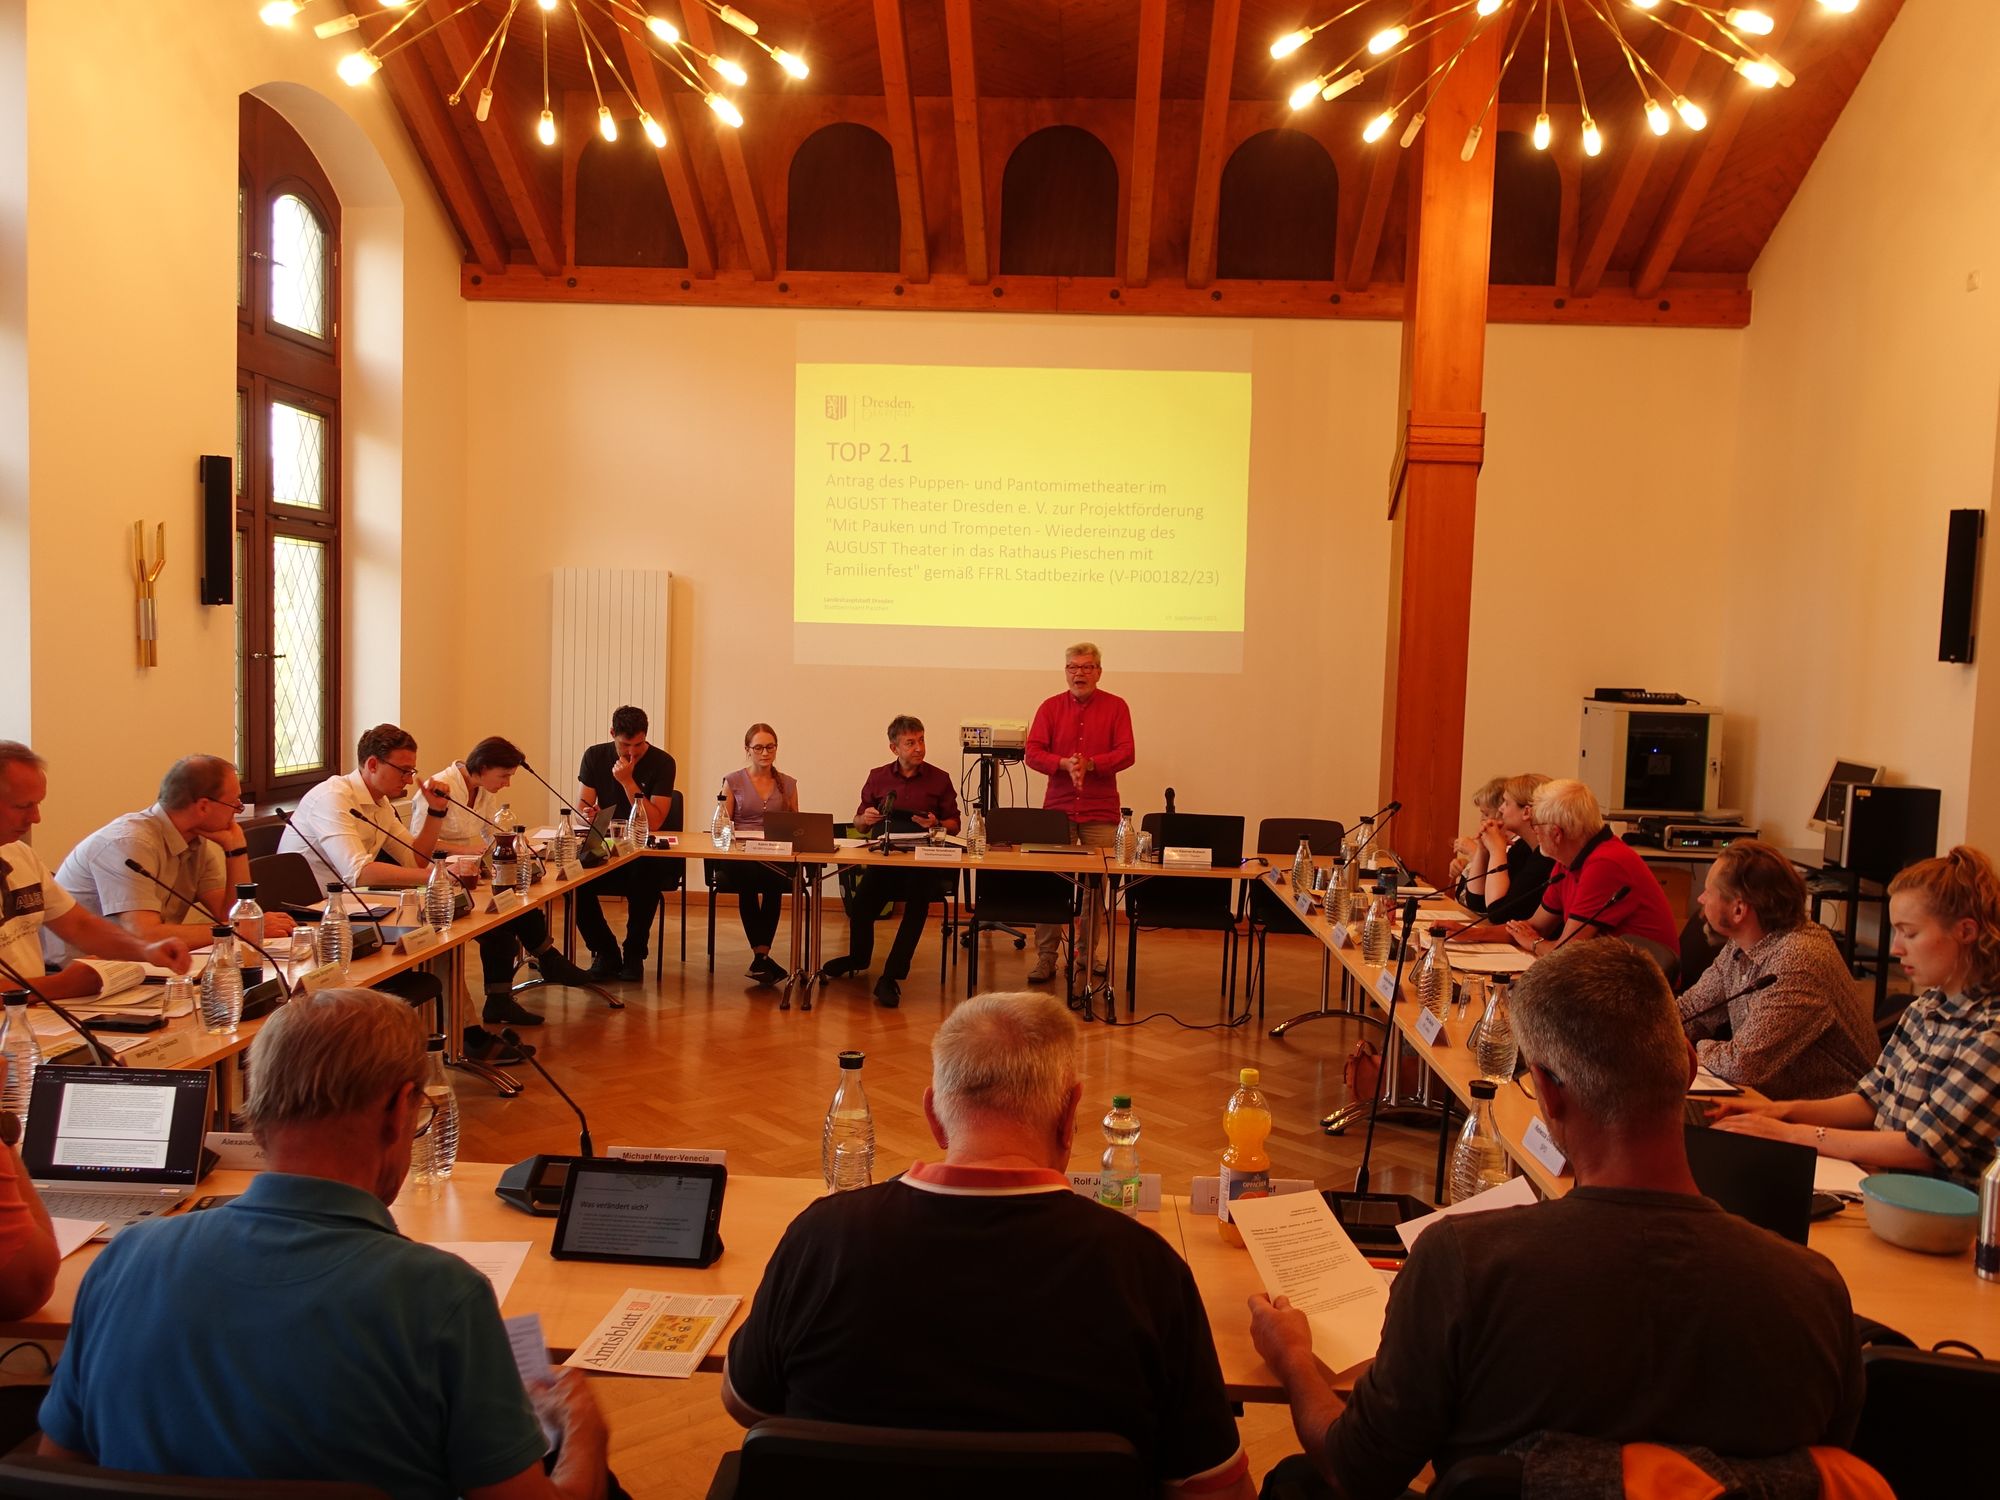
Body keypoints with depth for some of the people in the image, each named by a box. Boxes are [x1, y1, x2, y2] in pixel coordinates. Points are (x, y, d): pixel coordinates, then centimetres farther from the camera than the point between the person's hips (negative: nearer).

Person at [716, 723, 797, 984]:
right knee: (748, 880, -37)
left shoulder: (787, 784, 16)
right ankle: (762, 956, -29)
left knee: (775, 881, -35)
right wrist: (740, 837, -13)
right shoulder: (733, 781, 11)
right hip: (739, 857, -1)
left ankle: (760, 956, -27)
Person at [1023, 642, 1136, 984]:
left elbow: (1126, 753, -4)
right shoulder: (1050, 707, 7)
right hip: (1057, 807, 1)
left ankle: (1091, 953, 16)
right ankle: (1045, 957, 3)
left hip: (1100, 811, -1)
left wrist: (1089, 764, -18)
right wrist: (1065, 764, -17)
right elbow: (1033, 753, 0)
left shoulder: (1116, 706, 4)